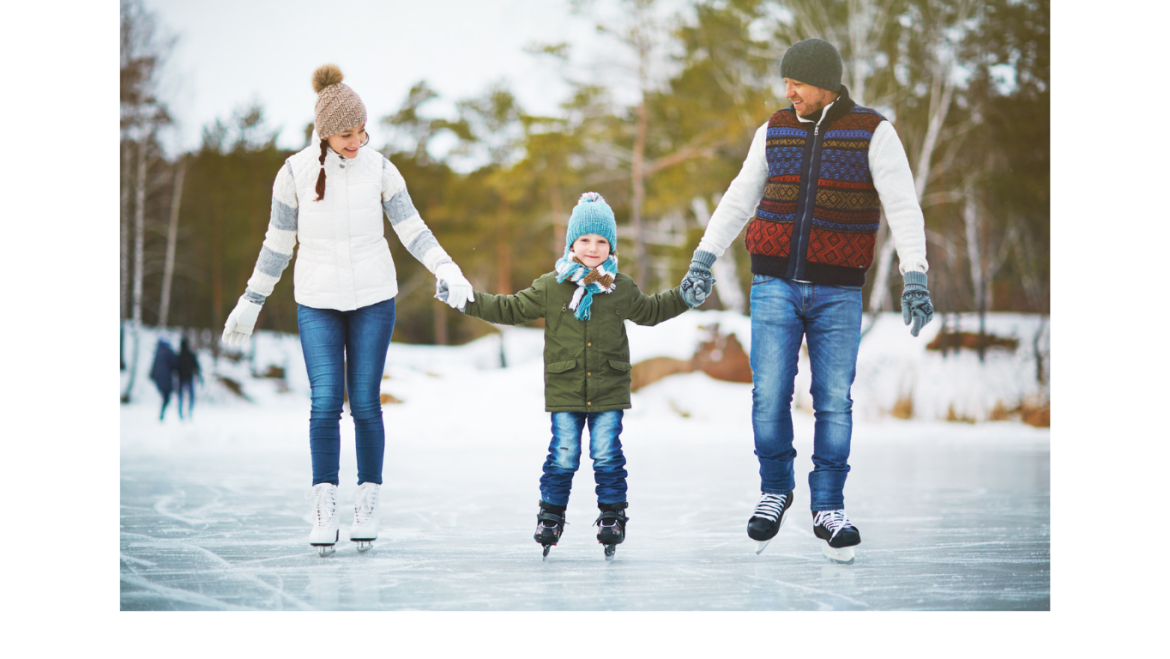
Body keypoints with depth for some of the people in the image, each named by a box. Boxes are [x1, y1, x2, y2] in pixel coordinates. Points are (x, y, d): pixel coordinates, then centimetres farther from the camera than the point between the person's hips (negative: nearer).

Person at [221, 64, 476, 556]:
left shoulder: (379, 169, -4)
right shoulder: (295, 172, -6)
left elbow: (413, 230, -1)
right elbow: (278, 243, 3)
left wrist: (450, 274, -15)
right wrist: (250, 303, 6)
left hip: (373, 298, 0)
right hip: (317, 302, 0)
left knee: (365, 404, -1)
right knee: (325, 403, -10)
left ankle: (368, 506, 11)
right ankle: (324, 511, -4)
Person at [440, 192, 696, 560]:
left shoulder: (622, 288, 4)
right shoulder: (551, 287, 0)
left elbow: (649, 311, 23)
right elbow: (511, 309, 6)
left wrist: (684, 297, 15)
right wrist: (467, 299, 0)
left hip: (609, 391, 1)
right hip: (564, 391, 0)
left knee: (607, 455, -1)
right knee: (563, 456, 0)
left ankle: (612, 515, 12)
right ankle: (551, 514, 15)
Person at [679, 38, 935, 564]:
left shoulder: (873, 133, -5)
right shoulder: (775, 132, 6)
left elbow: (903, 207, -11)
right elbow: (740, 199, 13)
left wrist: (914, 276, -21)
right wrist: (705, 256, 7)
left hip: (838, 293, -2)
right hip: (775, 284, 2)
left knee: (834, 401, -1)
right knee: (769, 396, -5)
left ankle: (828, 511, 9)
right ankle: (775, 491, 14)